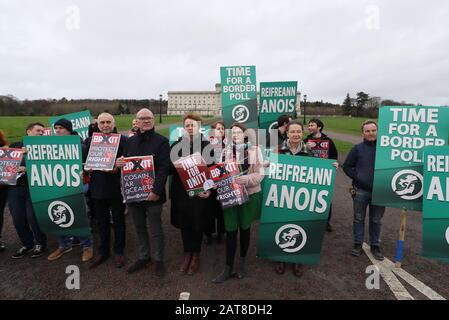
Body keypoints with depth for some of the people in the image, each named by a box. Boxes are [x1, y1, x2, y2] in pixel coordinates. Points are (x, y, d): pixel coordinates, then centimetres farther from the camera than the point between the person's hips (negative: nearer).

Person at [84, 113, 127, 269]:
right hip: (98, 188, 3)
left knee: (118, 221, 12)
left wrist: (118, 168, -22)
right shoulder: (90, 141, 7)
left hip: (117, 188, -3)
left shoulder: (123, 140, -4)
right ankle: (103, 251, 33)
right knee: (101, 221, 15)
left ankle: (119, 252, 28)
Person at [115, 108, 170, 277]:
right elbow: (123, 163, 17)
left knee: (155, 229, 7)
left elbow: (164, 168, -13)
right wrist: (118, 164, -8)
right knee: (139, 227, 17)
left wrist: (156, 191, -22)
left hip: (152, 194, -5)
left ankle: (158, 260, 24)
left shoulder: (161, 141, -6)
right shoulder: (130, 141, 10)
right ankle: (143, 257, 34)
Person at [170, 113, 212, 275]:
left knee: (197, 224, 8)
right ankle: (187, 254, 33)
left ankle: (195, 255, 29)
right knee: (184, 224, 13)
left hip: (200, 192, -2)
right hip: (181, 192, 3)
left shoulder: (207, 145, -2)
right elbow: (170, 168, 4)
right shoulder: (176, 145, 6)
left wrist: (209, 189, -15)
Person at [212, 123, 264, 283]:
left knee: (245, 228, 15)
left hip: (249, 194, -1)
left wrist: (245, 180, -24)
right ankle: (228, 268, 18)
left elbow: (260, 174, -8)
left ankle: (242, 262, 36)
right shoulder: (226, 151, 3)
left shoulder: (255, 149, -4)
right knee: (230, 230, 4)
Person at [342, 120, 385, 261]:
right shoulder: (358, 148, -1)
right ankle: (358, 244, 24)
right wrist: (357, 177, -8)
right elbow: (346, 166, 3)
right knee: (359, 219, 11)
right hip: (360, 190, 0)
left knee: (376, 220, 13)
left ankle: (375, 246, 28)